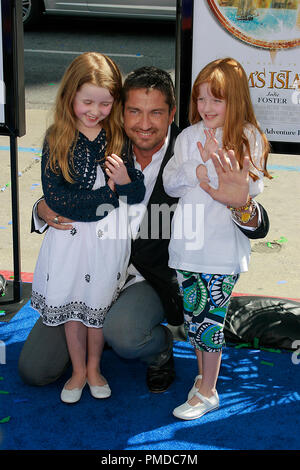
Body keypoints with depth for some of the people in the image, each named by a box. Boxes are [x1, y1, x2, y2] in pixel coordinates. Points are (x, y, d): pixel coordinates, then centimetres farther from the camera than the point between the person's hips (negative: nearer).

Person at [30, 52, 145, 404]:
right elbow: (53, 196, -15)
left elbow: (138, 196, -1)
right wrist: (107, 193, -16)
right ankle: (78, 371, 32)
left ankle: (94, 368, 34)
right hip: (69, 234, 0)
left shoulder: (119, 138, -5)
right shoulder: (57, 139, -9)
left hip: (109, 235, 0)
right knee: (70, 304, 12)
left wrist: (125, 181, -24)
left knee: (99, 303, 13)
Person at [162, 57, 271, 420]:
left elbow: (251, 189, -10)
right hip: (188, 242, 4)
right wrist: (199, 170, -15)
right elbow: (169, 183, 1)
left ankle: (208, 392, 15)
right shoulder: (188, 137, 7)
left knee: (210, 318, 0)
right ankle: (203, 374, 32)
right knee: (193, 315, 12)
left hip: (223, 246, -4)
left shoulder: (249, 138, -4)